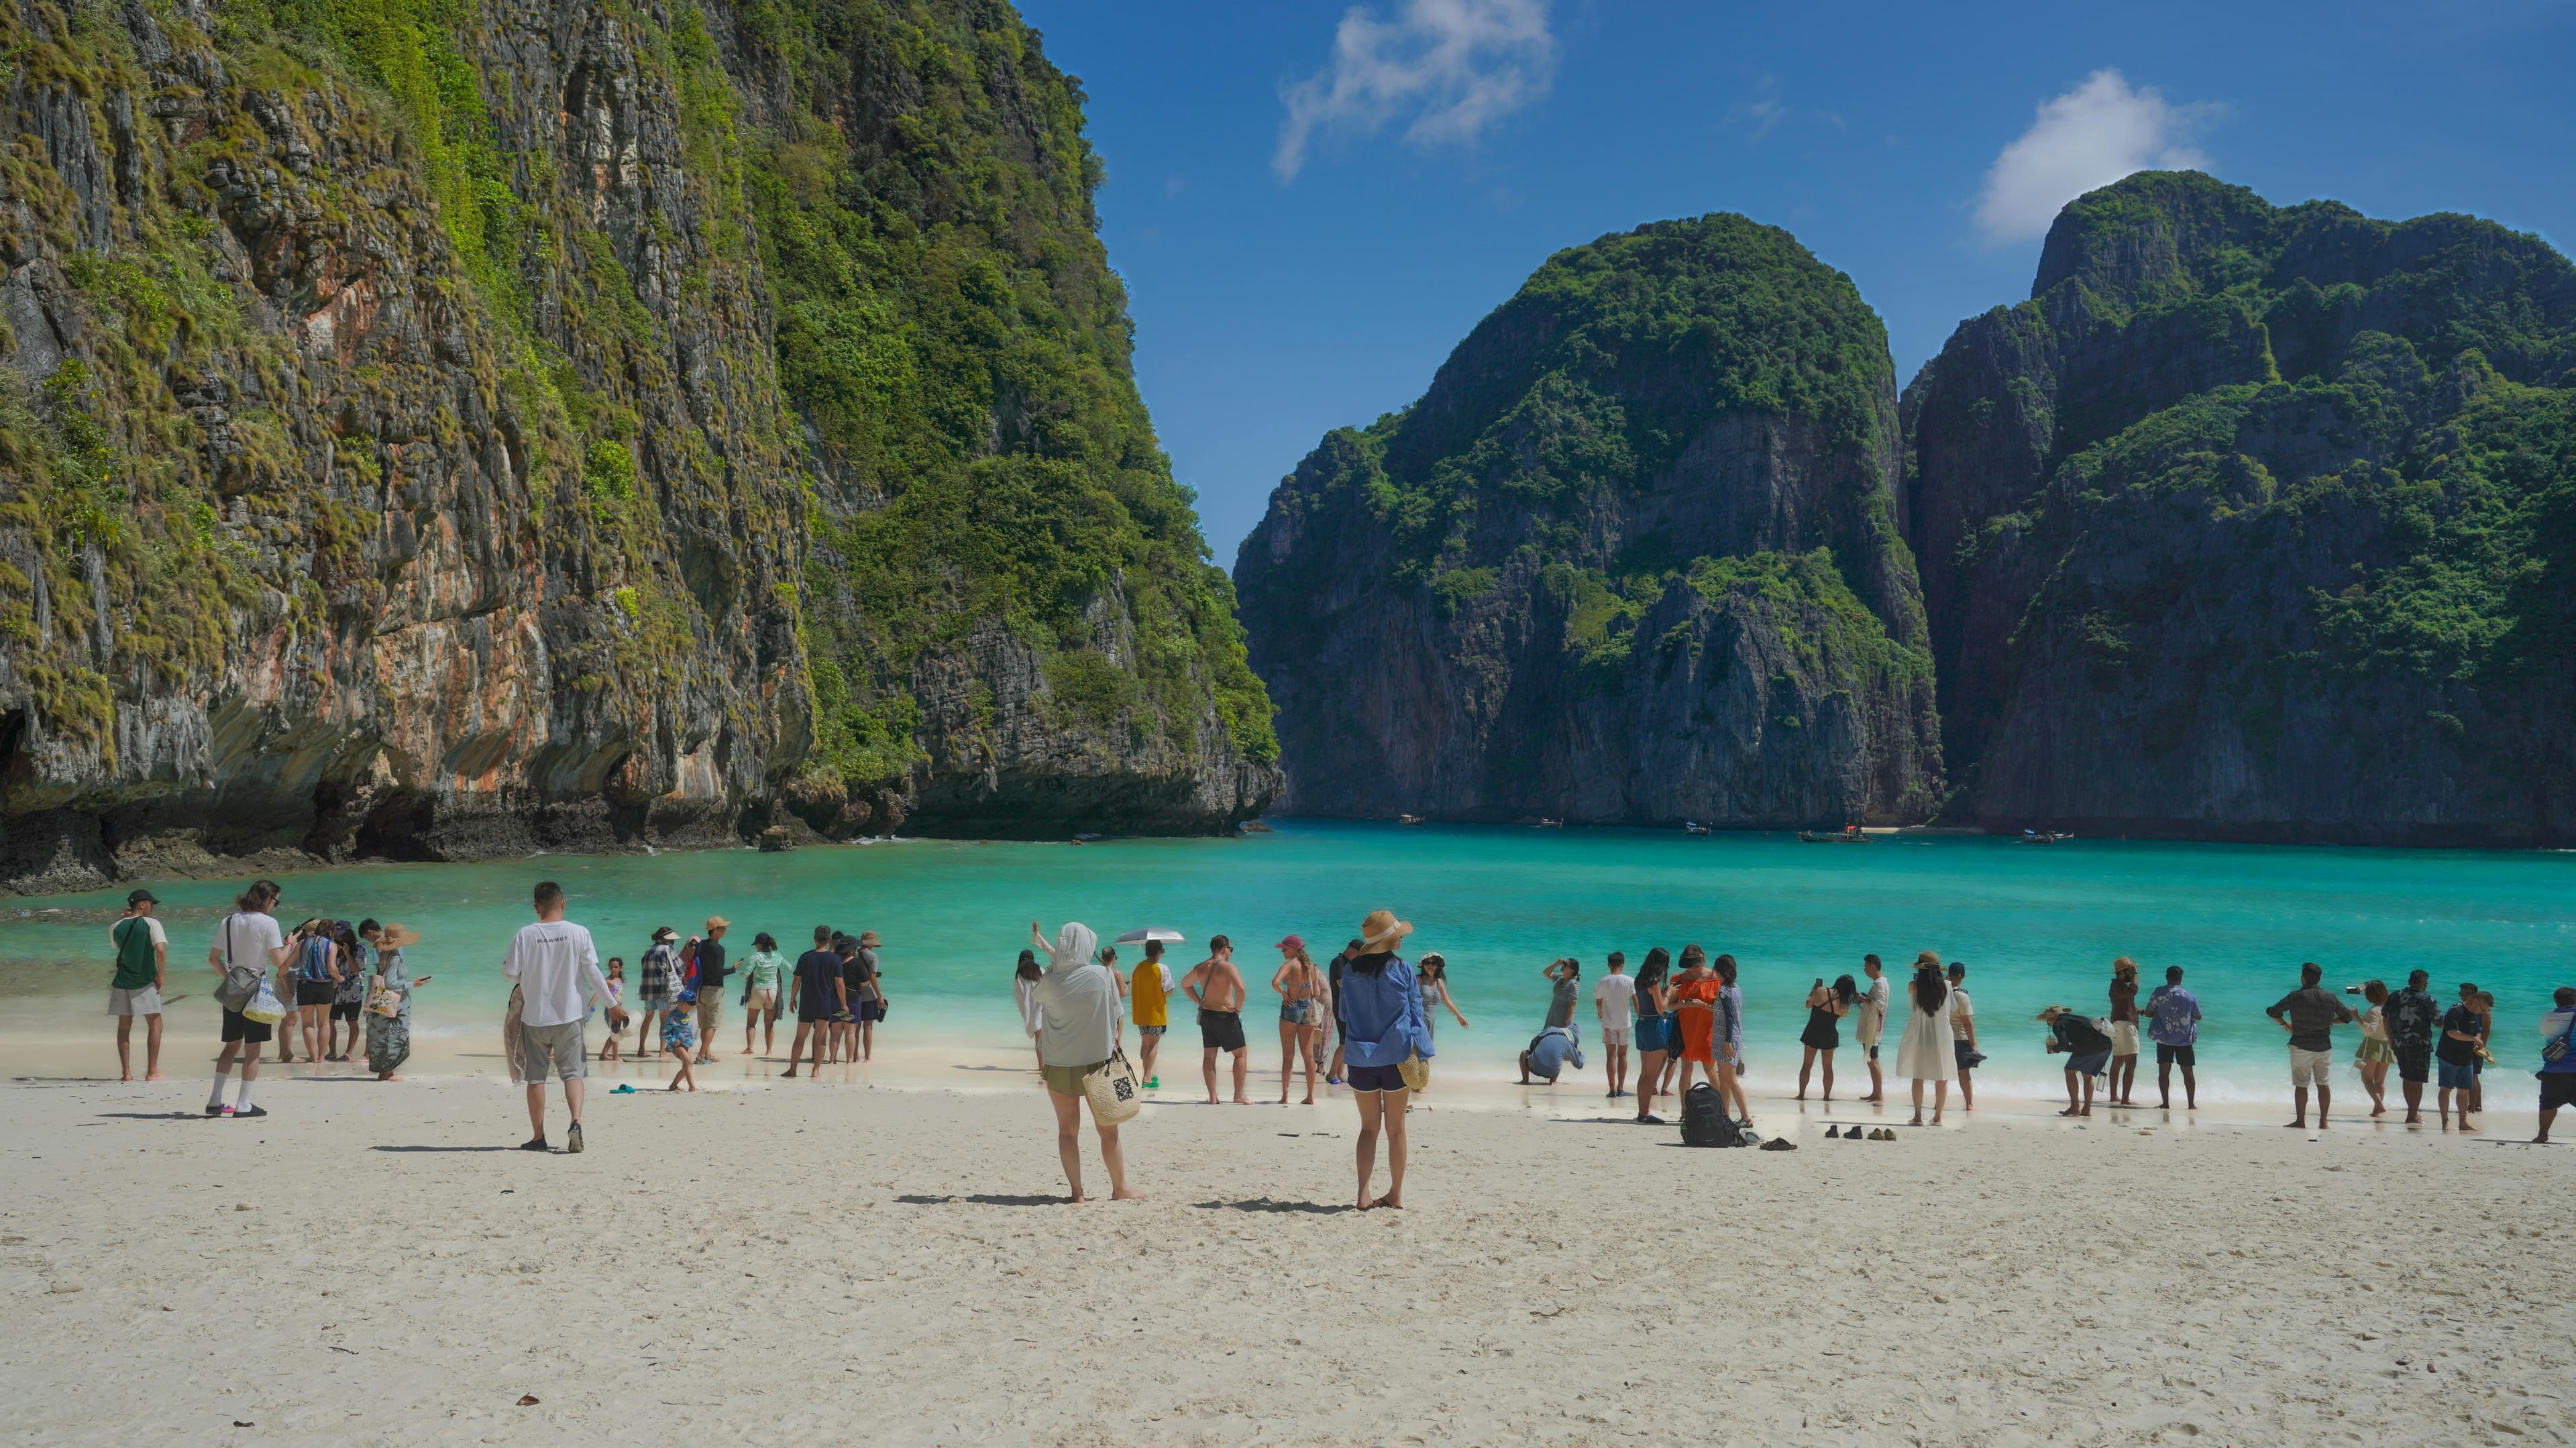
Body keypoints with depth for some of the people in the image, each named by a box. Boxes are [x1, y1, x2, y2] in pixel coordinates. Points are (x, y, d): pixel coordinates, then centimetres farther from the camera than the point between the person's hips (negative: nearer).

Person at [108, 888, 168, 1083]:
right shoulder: (151, 924, -9)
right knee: (155, 1023, 5)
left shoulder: (116, 927, 3)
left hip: (122, 982, 4)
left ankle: (126, 1072, 9)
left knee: (124, 1026, 11)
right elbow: (160, 949, -21)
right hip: (145, 982, -4)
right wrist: (161, 975, -11)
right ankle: (152, 1071, 0)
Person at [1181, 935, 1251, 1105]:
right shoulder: (1227, 967, -15)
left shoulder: (1200, 968, 7)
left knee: (1209, 1056, 10)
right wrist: (1238, 1008, -14)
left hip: (1206, 1014, 6)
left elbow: (1185, 984, 23)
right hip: (1226, 1016, -6)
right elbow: (1240, 988, -29)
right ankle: (1239, 1095, 2)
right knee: (1240, 1054, 5)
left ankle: (1212, 1097, 10)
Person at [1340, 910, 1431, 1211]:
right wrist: (1421, 1054, 4)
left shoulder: (1350, 971, 2)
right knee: (1396, 1129, 10)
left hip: (1361, 1058, 2)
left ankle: (1364, 1194, 1)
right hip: (1397, 1056, -2)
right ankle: (1396, 1194, 16)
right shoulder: (1402, 970, -5)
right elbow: (1415, 1013, -2)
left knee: (1369, 1127, 10)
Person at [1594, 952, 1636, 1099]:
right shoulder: (1629, 981, -5)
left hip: (1609, 1022, -1)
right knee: (1622, 1055, 12)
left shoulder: (1603, 982, -5)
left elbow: (1598, 1002, 3)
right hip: (1624, 1022, 1)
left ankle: (1613, 1089, -5)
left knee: (1611, 1055, 1)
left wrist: (1600, 1012, 25)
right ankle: (1621, 1088, 14)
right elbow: (1635, 1000, -9)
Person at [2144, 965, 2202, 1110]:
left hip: (2164, 1038, -1)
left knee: (2164, 1071, 4)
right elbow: (2198, 1016, 6)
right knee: (2187, 1072, 8)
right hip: (2185, 1039, 1)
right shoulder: (2190, 997, -3)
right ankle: (2191, 1104, 9)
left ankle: (2166, 1103, 2)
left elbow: (2149, 1013, 0)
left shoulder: (2158, 993, -5)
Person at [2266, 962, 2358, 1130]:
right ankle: (2323, 1121, 12)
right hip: (2324, 1047, 3)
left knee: (2301, 1085, 3)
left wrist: (2284, 1023, 11)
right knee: (2323, 1083, 11)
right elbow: (2347, 1017, 14)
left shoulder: (2296, 997, -10)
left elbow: (2271, 1011, -7)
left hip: (2301, 1047, -3)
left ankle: (2301, 1121, 4)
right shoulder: (2330, 998, 1)